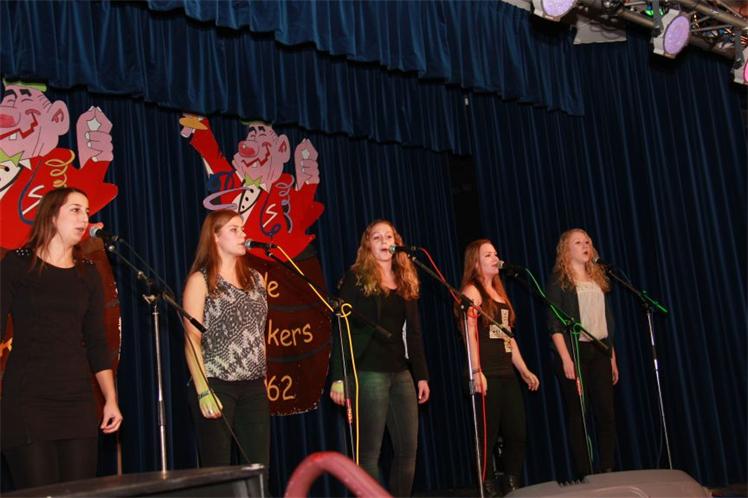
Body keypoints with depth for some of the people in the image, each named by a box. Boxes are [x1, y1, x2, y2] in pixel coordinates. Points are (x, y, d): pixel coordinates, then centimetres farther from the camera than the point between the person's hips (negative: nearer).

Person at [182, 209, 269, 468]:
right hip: (217, 386, -5)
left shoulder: (255, 278, 14)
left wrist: (263, 377, 14)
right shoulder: (201, 280, -2)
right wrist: (203, 391, -15)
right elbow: (192, 340, -8)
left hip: (254, 387, 5)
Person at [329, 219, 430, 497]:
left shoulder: (406, 282, 16)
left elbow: (414, 333, 17)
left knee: (408, 448, 5)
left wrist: (421, 375, 11)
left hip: (401, 373, 6)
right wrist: (338, 378, -13)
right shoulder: (356, 278, 0)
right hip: (369, 373, -6)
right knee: (369, 450, -3)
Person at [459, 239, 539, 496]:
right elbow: (470, 333, -14)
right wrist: (476, 372, -22)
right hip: (487, 375, -8)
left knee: (517, 434, 6)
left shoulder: (499, 293, 20)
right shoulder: (471, 291, -3)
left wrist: (524, 370, 18)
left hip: (507, 373, 8)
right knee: (487, 436, -4)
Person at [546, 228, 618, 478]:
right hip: (574, 351, -5)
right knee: (577, 414, -1)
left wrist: (612, 357, 13)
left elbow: (607, 320, 17)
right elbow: (554, 324, -9)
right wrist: (566, 359, -18)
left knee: (606, 411, 2)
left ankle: (608, 470, 9)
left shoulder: (598, 278, 16)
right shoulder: (559, 281, -2)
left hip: (600, 351, 5)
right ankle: (583, 475, 4)